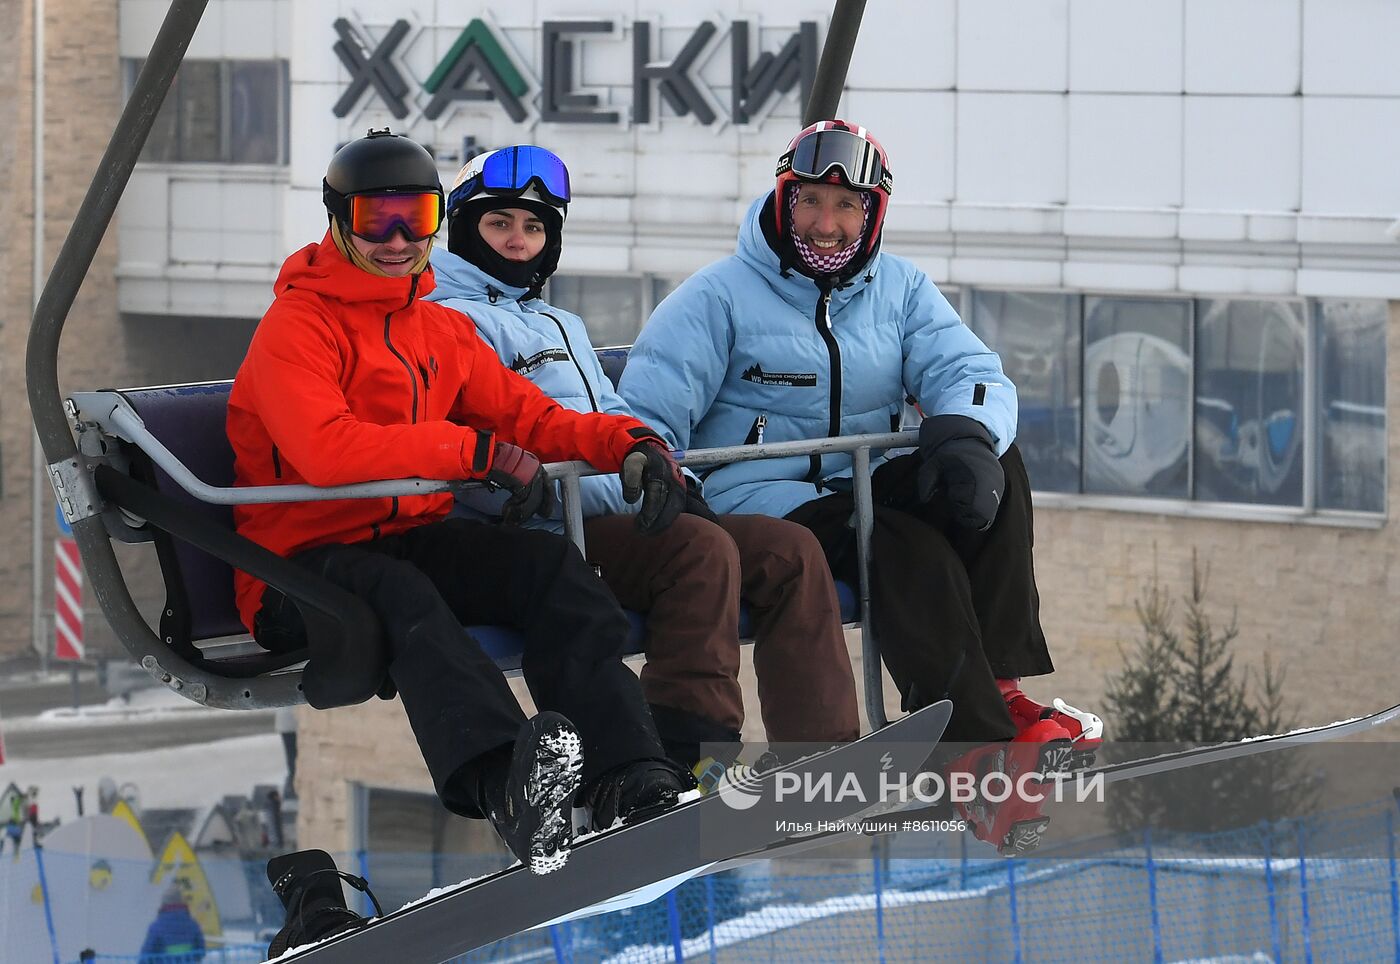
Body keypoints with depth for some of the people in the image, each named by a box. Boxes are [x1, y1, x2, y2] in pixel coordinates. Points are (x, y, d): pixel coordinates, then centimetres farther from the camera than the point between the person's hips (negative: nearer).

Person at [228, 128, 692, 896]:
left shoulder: (441, 331, 18)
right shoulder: (296, 328, -7)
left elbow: (525, 416, 15)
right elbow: (327, 450, -23)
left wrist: (627, 443, -6)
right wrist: (482, 453, -26)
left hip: (414, 538, 7)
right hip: (304, 562, -7)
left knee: (549, 562, -21)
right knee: (402, 596, -39)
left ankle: (630, 782, -38)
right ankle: (505, 785, -66)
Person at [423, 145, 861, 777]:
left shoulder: (564, 327, 31)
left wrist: (674, 481, 2)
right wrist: (635, 494, -19)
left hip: (605, 518, 9)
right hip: (535, 536, -9)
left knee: (790, 552, -6)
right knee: (699, 548, -32)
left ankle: (826, 751, -16)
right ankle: (691, 757, -36)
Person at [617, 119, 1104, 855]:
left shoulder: (900, 291, 14)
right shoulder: (720, 296, 2)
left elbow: (969, 373, -1)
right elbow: (649, 414, -5)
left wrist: (964, 434, -26)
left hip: (865, 489, 5)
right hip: (759, 504, -5)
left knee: (994, 463, -21)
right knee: (907, 546, -32)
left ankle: (1004, 690, -29)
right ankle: (983, 758, -44)